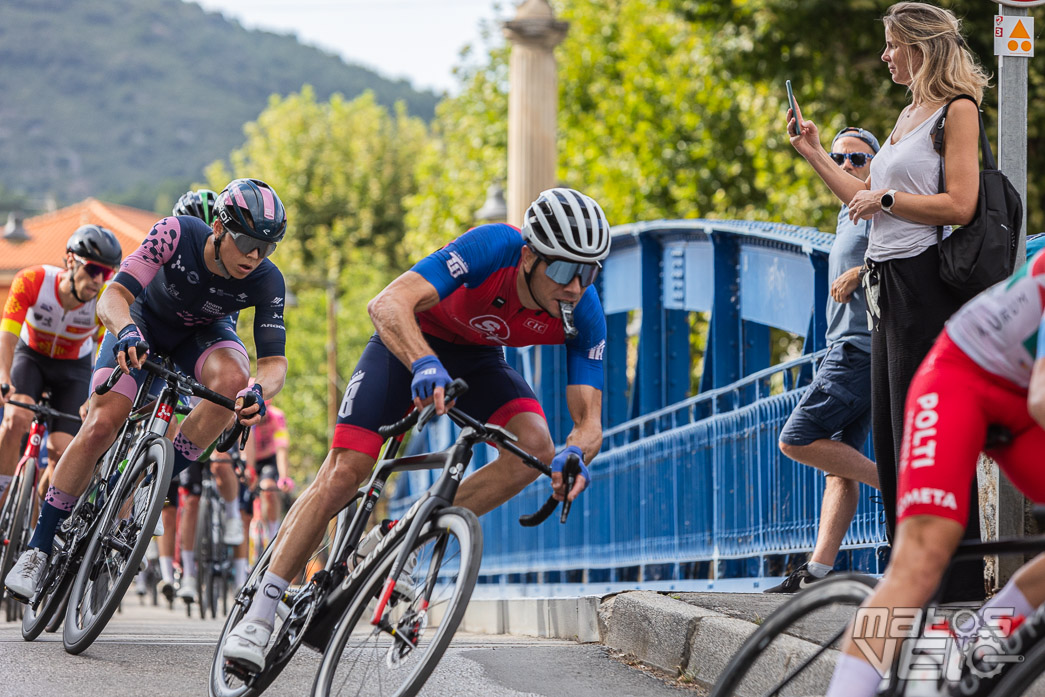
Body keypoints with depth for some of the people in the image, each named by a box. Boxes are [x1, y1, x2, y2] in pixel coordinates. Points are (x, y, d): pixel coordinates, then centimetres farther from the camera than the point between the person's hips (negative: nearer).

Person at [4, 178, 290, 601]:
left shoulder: (266, 281, -29)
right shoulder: (177, 234, -34)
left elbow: (274, 361, -31)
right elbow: (112, 299, -39)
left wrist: (258, 390, -55)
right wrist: (126, 330, -62)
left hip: (203, 335, 1)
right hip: (145, 323, -1)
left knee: (233, 379, -33)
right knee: (100, 427, -19)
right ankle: (39, 549, -7)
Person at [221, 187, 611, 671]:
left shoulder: (584, 315, -25)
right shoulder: (494, 248, -37)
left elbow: (589, 419, -26)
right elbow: (388, 304, -45)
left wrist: (575, 453, -50)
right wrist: (425, 365, -63)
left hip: (476, 358, 4)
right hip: (411, 340, -3)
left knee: (534, 447, -24)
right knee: (345, 470, -15)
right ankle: (258, 615, -7)